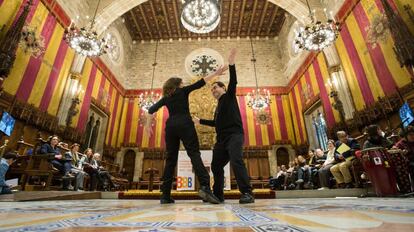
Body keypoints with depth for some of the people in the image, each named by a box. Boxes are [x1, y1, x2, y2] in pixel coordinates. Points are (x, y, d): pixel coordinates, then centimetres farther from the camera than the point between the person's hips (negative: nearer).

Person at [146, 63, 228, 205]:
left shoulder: (166, 98, 22)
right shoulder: (183, 91, 13)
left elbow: (152, 109, 15)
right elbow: (200, 83, 10)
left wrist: (148, 125, 17)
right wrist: (215, 74, 13)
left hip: (170, 126, 4)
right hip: (184, 124, -4)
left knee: (171, 159, 5)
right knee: (194, 154, -13)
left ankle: (165, 195, 4)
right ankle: (205, 187, -29)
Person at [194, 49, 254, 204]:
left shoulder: (229, 96, 9)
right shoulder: (219, 106, 26)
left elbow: (233, 82, -8)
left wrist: (231, 64, -16)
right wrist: (200, 121, 41)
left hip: (234, 135, -8)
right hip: (221, 139, 8)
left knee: (236, 161, -26)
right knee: (216, 166, 6)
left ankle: (247, 193, -24)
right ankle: (218, 195, 17)